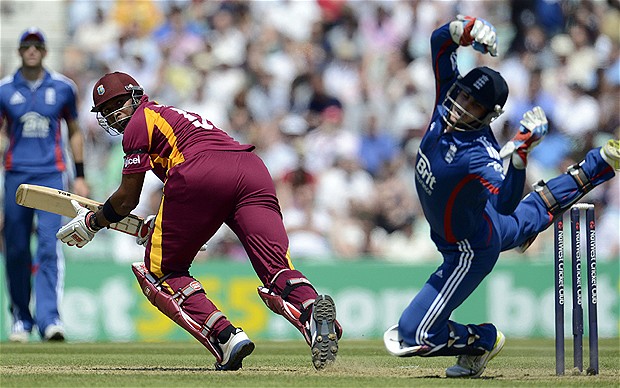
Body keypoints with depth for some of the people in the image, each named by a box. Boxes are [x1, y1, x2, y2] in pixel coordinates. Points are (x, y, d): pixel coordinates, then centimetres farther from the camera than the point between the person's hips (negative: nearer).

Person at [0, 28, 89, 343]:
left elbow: (74, 131, 16)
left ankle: (49, 319, -20)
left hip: (52, 174, -1)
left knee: (49, 247, -14)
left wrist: (80, 176, 12)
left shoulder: (63, 88, 7)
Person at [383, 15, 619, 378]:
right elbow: (441, 41, -13)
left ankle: (482, 340, 12)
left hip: (471, 251, -8)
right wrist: (467, 29, -34)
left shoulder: (479, 156, -37)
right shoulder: (447, 104, -17)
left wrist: (521, 152, -62)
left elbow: (505, 204, -51)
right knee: (523, 222, 39)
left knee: (411, 336, -10)